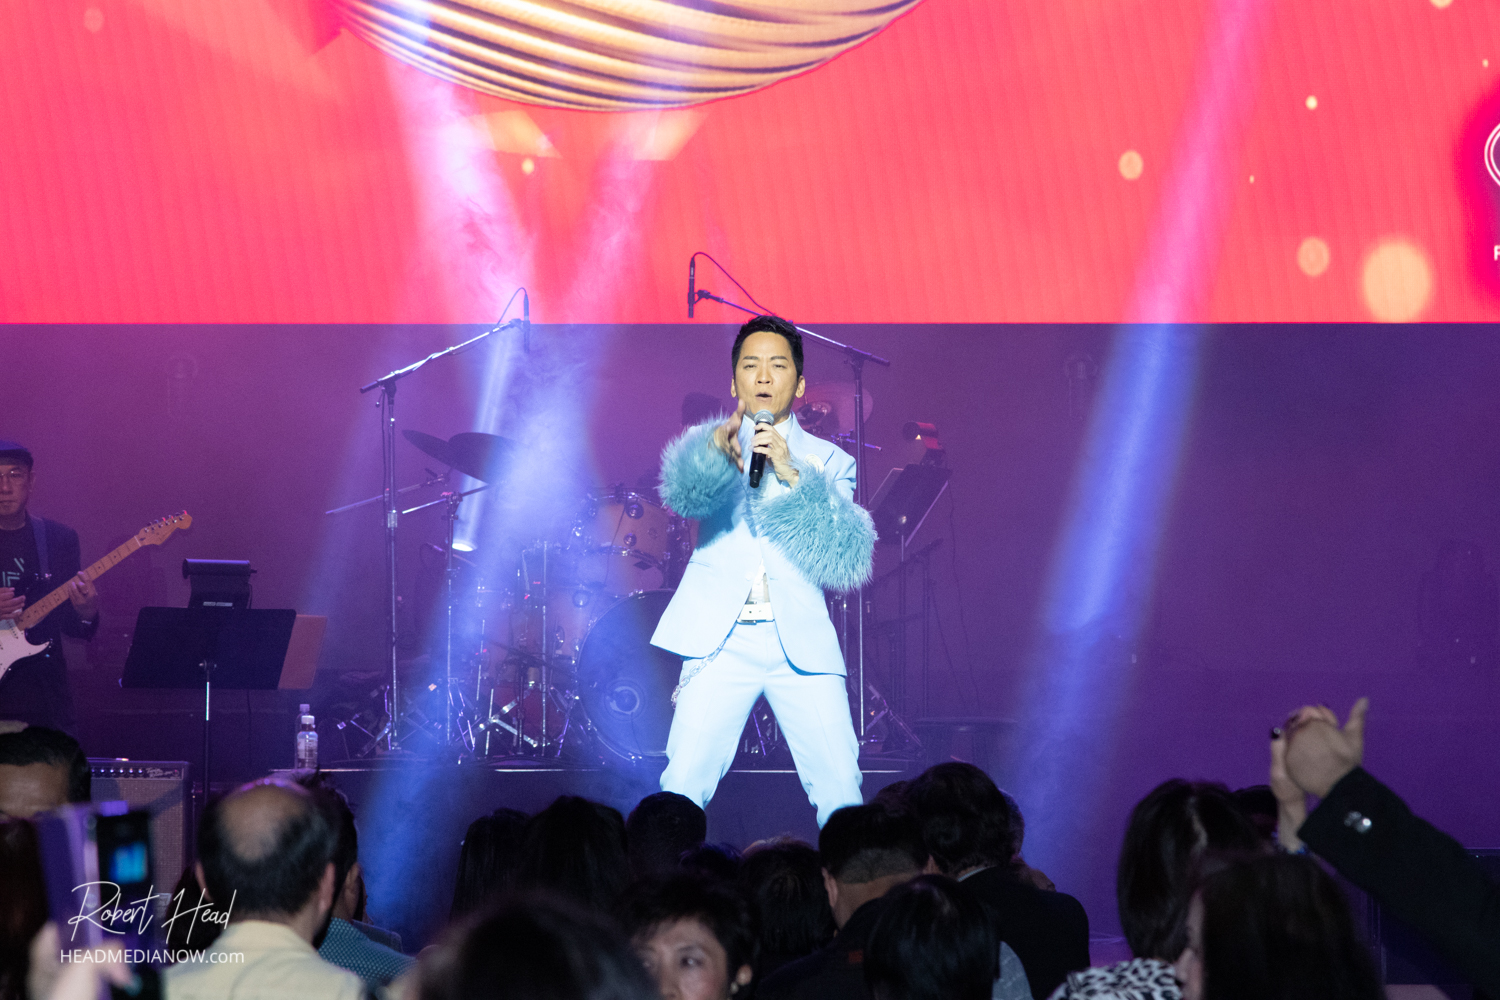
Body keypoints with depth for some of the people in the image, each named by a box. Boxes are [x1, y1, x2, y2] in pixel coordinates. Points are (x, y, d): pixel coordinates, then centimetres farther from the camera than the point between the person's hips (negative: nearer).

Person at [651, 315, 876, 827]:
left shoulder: (827, 460, 14)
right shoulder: (707, 445, 12)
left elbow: (847, 555, -2)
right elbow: (684, 494, -13)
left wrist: (791, 476, -13)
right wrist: (719, 448, -34)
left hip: (801, 643, 1)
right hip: (722, 639, -1)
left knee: (840, 788, -8)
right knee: (682, 784, -12)